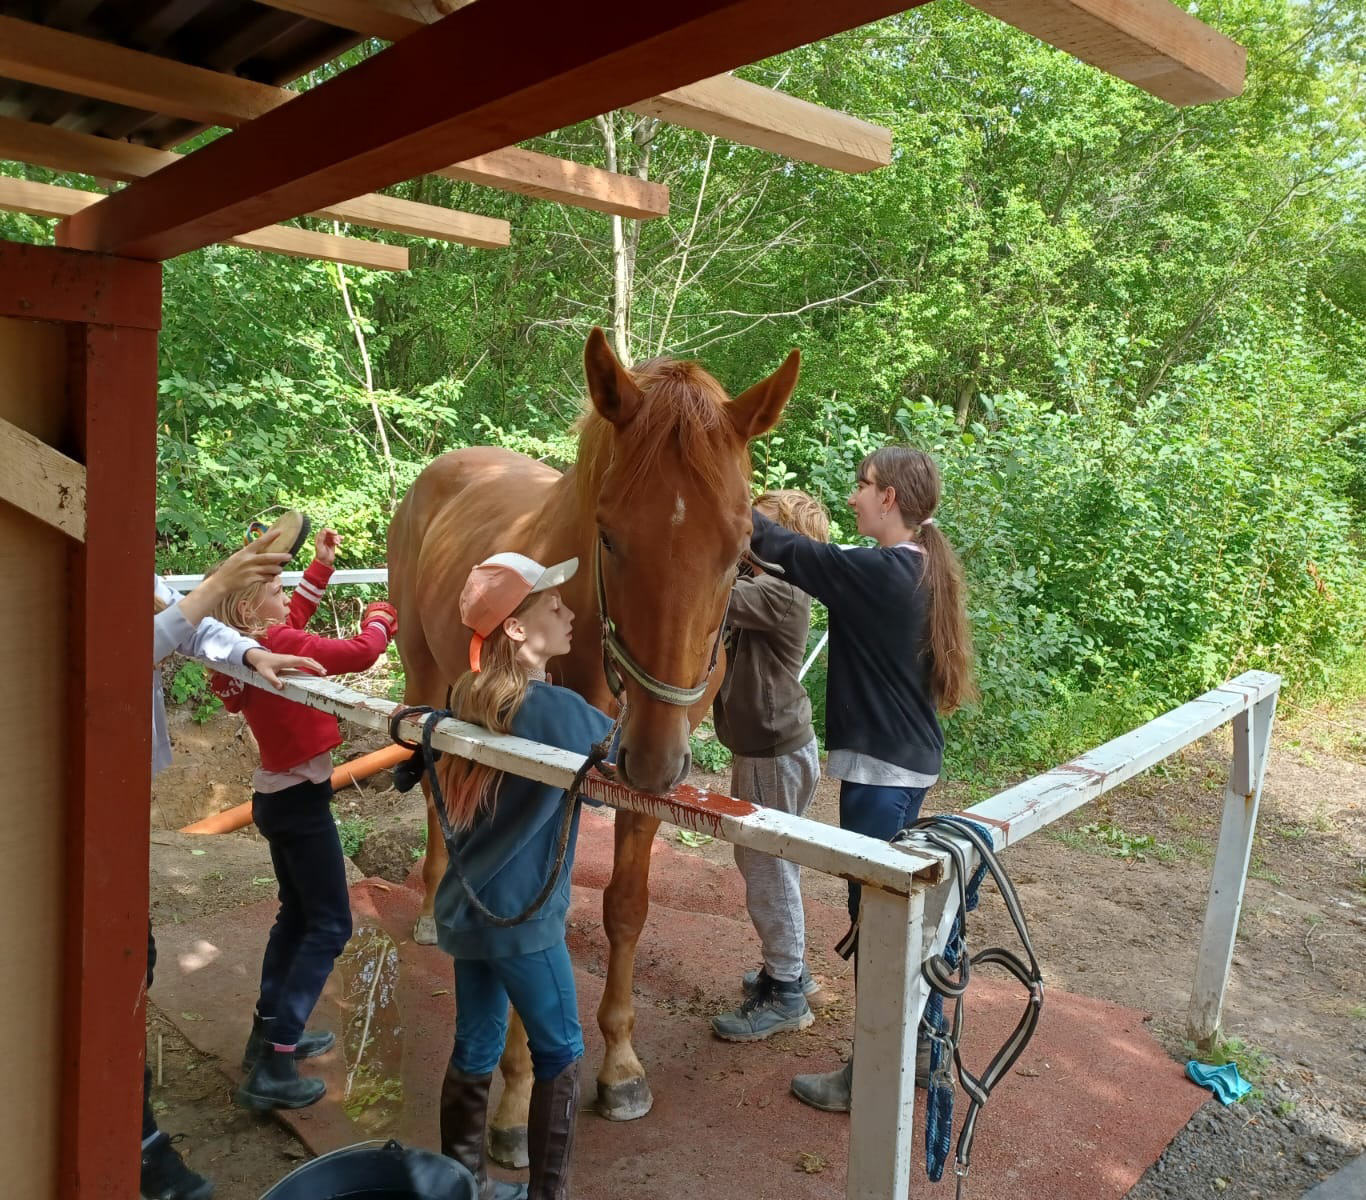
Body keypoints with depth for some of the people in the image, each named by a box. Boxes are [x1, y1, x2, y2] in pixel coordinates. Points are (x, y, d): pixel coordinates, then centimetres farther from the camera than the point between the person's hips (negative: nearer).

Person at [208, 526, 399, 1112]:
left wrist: (321, 566, 21)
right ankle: (271, 1067, -4)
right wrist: (379, 614, -3)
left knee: (297, 915, 22)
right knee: (329, 925, -3)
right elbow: (363, 649, -23)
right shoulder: (280, 646, -22)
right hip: (300, 803, -9)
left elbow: (295, 614, 22)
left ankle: (270, 1032, 31)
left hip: (276, 797, 9)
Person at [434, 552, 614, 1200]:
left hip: (465, 904, 7)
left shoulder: (468, 696, 1)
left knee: (474, 1051, 19)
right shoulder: (558, 711, -22)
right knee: (560, 1053, 12)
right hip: (520, 917, -7)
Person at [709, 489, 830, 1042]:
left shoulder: (780, 592, -22)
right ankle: (790, 968, 37)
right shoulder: (765, 589, 9)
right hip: (776, 746, 10)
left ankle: (785, 995, 15)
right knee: (766, 863, 21)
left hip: (771, 753, -10)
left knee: (768, 869, 1)